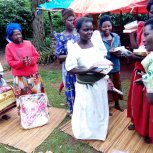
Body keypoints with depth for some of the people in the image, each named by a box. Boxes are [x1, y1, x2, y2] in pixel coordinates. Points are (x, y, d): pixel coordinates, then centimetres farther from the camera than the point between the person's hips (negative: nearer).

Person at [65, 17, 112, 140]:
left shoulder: (97, 41, -6)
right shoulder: (74, 48, -20)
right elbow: (70, 69, -21)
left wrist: (107, 64, -10)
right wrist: (89, 70, -29)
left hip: (100, 83, 5)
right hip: (85, 86, -5)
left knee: (100, 108, 22)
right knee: (86, 110, 10)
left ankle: (100, 130, 46)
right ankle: (86, 132, 35)